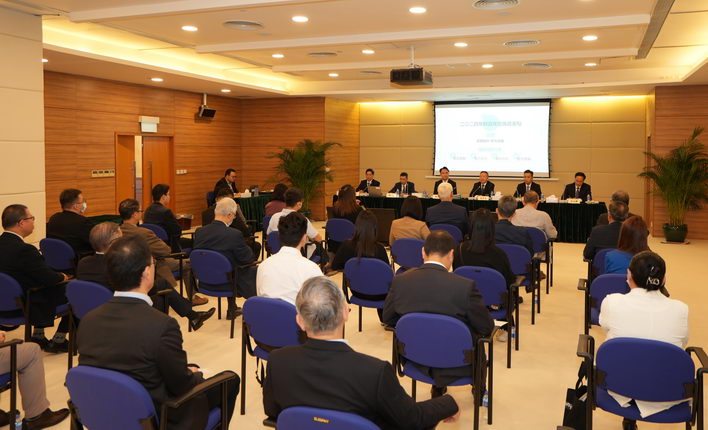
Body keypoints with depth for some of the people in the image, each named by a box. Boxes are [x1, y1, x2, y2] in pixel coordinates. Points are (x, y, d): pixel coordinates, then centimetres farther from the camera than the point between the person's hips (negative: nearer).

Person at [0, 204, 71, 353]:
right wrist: (63, 277, 0)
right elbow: (49, 278, -21)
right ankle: (58, 340, 13)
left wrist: (56, 275, 5)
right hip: (23, 308, -9)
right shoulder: (24, 250, -27)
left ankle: (38, 336, 30)